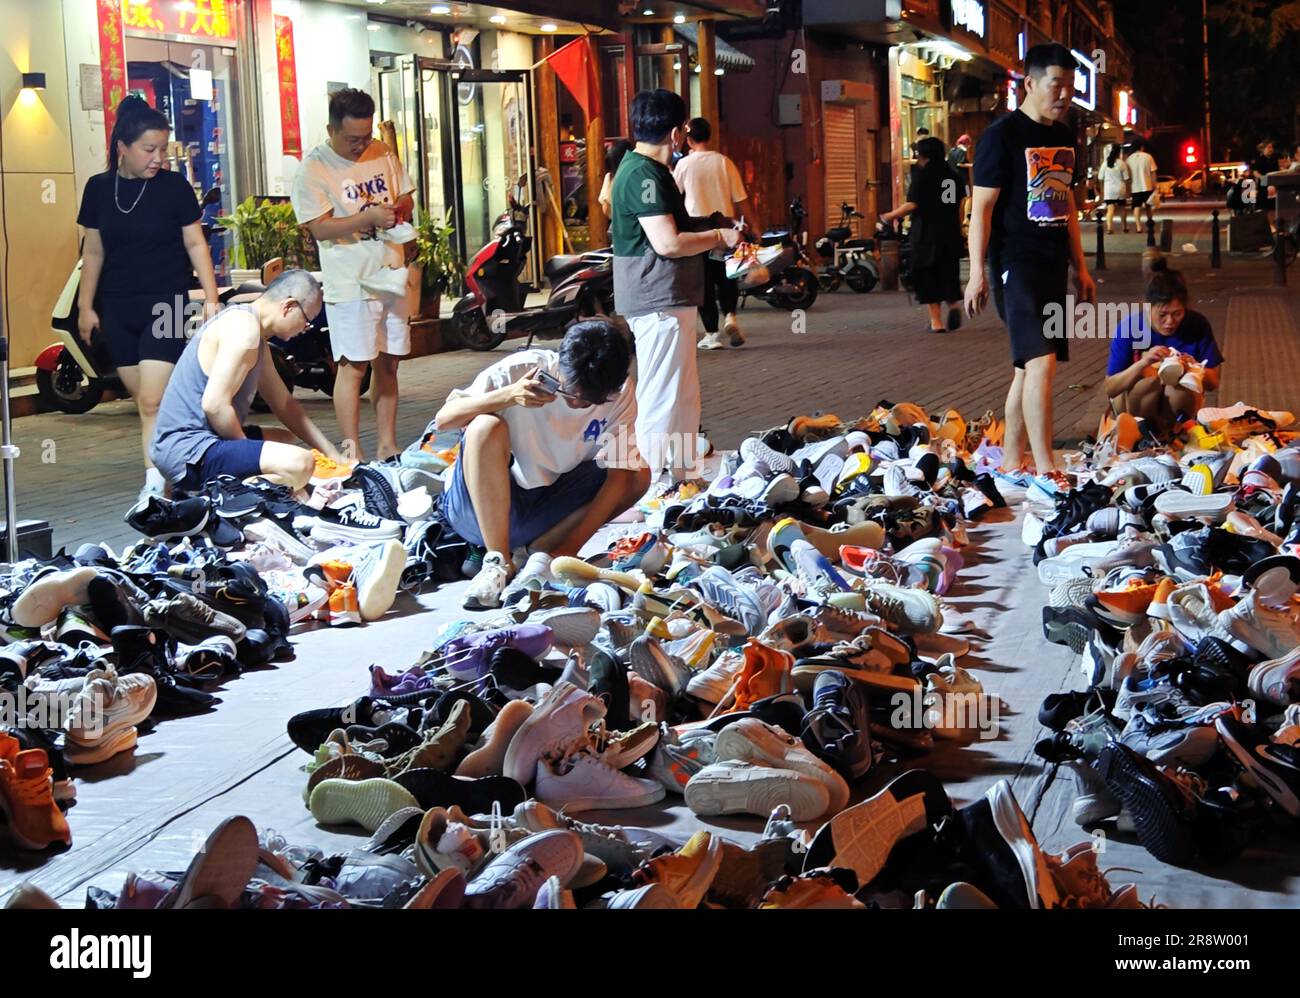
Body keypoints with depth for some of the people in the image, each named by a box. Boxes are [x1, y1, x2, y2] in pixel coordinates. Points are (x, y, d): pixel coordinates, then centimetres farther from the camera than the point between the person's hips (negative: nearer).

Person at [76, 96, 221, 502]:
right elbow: (93, 251, 12)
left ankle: (154, 485, -14)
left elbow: (195, 244, 1)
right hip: (117, 308, 4)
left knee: (153, 401, -13)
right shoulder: (99, 188, 5)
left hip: (165, 302, -4)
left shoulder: (174, 187, -4)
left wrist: (211, 298, -6)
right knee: (142, 399, 6)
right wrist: (85, 306, 12)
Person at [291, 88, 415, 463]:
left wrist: (399, 208, -7)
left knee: (388, 362, 11)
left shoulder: (382, 153, 8)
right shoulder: (312, 169, -10)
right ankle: (352, 451, -2)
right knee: (353, 366, -7)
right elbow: (319, 227, -16)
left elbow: (406, 197, 17)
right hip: (350, 282, -6)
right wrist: (370, 217, -25)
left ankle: (387, 445, 19)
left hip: (390, 275, 6)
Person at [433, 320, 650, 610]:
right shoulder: (522, 370, -17)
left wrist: (567, 549, -24)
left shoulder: (621, 393, -10)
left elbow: (618, 475, -14)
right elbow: (443, 419, -19)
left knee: (638, 475, -14)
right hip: (480, 507, -3)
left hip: (545, 509, 3)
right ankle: (498, 562, -26)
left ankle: (542, 554, -19)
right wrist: (508, 396, -35)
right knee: (486, 427, -31)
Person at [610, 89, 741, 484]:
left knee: (685, 396, 18)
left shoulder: (640, 169, 16)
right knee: (662, 400, -8)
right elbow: (668, 243, -24)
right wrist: (718, 237, -11)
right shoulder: (644, 175, -18)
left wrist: (708, 229, 19)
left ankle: (679, 477, 27)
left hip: (667, 300, 11)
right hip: (659, 302, -11)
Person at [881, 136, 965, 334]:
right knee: (948, 273, 15)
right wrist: (958, 229, 20)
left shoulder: (923, 176, -9)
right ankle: (953, 305, -10)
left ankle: (936, 320, 1)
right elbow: (959, 206, 11)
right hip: (951, 234, 5)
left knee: (928, 275, 4)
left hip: (927, 234, -5)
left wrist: (890, 216, -1)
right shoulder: (954, 175, 8)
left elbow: (912, 205, -14)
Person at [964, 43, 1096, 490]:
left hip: (1052, 264, 8)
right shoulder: (1002, 135, -9)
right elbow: (982, 207, -11)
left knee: (1029, 365, 10)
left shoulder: (1064, 136, 15)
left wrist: (1080, 267, 21)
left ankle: (1011, 462, 16)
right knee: (1040, 361, -16)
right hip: (1016, 264, -8)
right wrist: (977, 273, -15)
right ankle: (1046, 471, -16)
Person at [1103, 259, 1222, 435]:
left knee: (1181, 387, -32)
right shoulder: (1128, 328, -18)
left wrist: (1194, 368, -29)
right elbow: (1110, 389, -19)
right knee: (1150, 379, -33)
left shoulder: (1198, 325, -13)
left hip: (1179, 399, 1)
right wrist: (1142, 363, -35)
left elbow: (1213, 382, -6)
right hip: (1133, 401, -1)